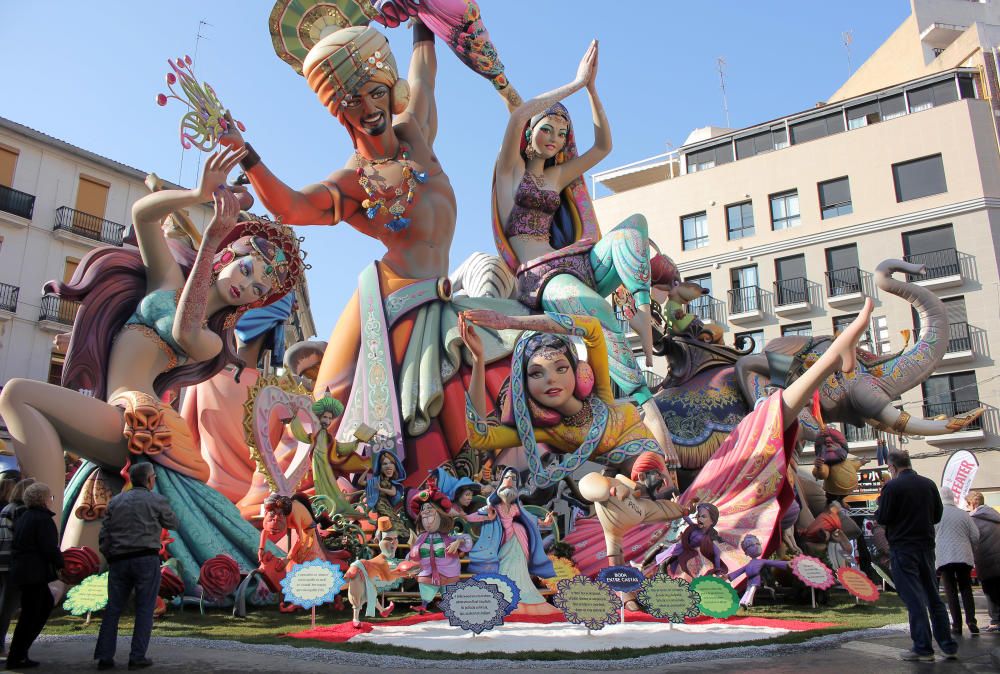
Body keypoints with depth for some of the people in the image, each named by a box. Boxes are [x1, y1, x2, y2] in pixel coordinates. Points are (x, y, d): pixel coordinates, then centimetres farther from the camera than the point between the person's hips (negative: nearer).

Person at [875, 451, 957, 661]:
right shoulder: (929, 484, 4)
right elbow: (937, 516, 12)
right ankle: (949, 646, 19)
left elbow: (882, 519, -13)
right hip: (926, 546, 6)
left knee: (914, 599, -2)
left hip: (903, 549, -6)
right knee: (933, 597, 14)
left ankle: (923, 649, 1)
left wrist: (880, 507, 7)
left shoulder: (892, 486, -13)